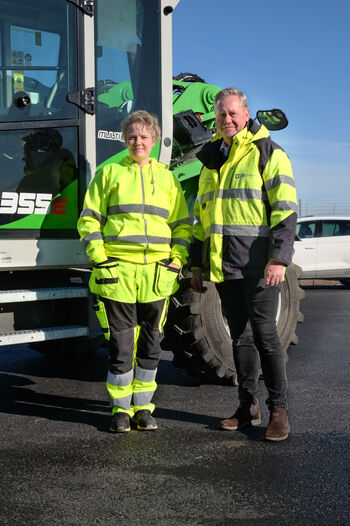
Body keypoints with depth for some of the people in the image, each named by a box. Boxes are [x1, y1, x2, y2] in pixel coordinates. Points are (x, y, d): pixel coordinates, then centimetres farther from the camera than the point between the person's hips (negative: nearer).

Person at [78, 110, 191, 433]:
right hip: (118, 272, -2)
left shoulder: (167, 178, 15)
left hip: (157, 273, 2)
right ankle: (121, 408, 14)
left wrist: (177, 261, 3)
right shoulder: (109, 173, 9)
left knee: (150, 344, 8)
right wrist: (99, 258, -5)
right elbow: (89, 219, 6)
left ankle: (143, 407, 21)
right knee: (120, 345, 1)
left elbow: (182, 224, 17)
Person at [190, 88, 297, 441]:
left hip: (257, 265, -6)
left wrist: (279, 259, -19)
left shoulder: (268, 153, -1)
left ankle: (278, 410, 7)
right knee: (239, 335, 11)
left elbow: (285, 210, -9)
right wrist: (196, 265, 18)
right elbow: (201, 217, 21)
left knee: (264, 334, -4)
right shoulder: (212, 161, 18)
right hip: (223, 266, 6)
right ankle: (248, 407, 20)